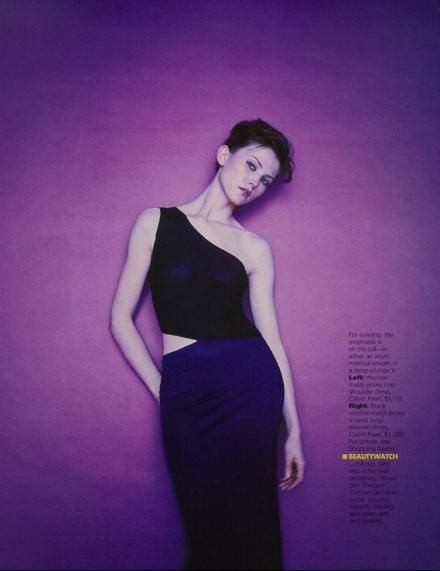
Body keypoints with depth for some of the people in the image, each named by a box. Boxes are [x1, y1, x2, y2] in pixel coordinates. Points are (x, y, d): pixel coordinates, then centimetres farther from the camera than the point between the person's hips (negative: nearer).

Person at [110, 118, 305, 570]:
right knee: (207, 522, 7)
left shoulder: (255, 248, 7)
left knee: (247, 523, 6)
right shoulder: (155, 223, 4)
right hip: (186, 391, -1)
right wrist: (162, 392, 0)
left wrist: (293, 430, 5)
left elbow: (271, 336, 7)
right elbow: (121, 318, 4)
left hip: (251, 384, 1)